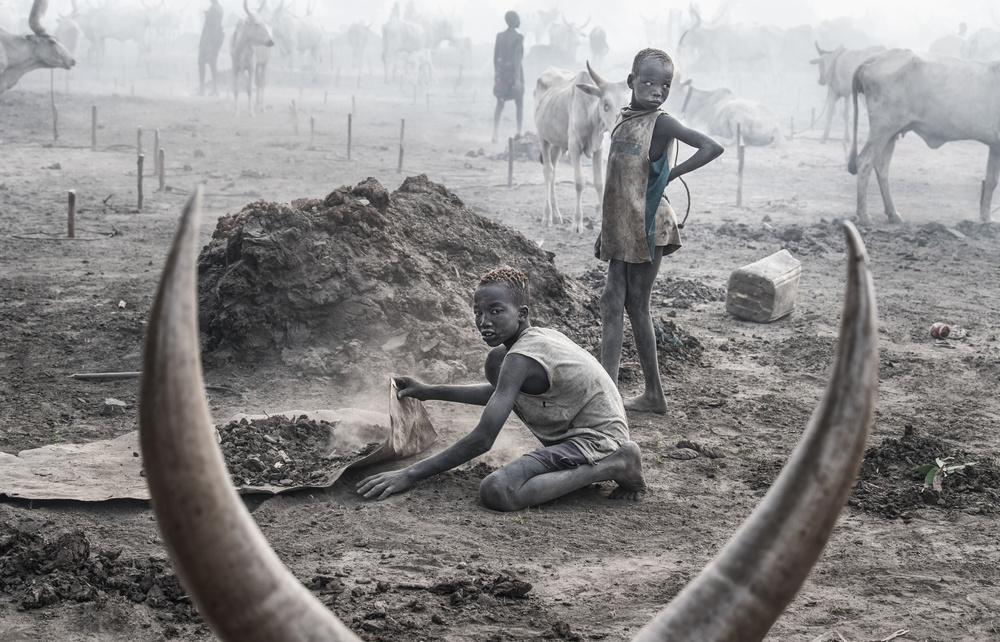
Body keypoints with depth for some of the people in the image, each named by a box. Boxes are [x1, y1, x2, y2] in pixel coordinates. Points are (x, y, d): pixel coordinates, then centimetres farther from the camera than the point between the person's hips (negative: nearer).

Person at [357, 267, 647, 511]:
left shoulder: (521, 358, -20)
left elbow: (482, 440, -24)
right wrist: (429, 392, 26)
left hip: (596, 442, -11)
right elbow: (500, 392, 29)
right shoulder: (542, 335, 10)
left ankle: (614, 466, -15)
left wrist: (409, 475, -20)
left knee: (495, 492, -32)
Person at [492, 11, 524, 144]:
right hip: (514, 71, -4)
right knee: (519, 104, 12)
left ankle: (495, 134, -4)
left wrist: (496, 73, 19)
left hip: (501, 72, 4)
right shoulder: (518, 37, -11)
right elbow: (517, 58, -17)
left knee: (500, 104, 5)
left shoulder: (499, 36, 4)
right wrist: (518, 78, -18)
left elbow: (495, 57, 7)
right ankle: (519, 132, 12)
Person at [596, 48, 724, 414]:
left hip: (647, 226, -7)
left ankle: (654, 394, 6)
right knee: (612, 303, 4)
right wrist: (605, 232, 16)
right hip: (621, 227, 7)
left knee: (637, 306, -2)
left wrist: (671, 174, -15)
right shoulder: (623, 119, 10)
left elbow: (712, 148, -23)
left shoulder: (661, 123, -11)